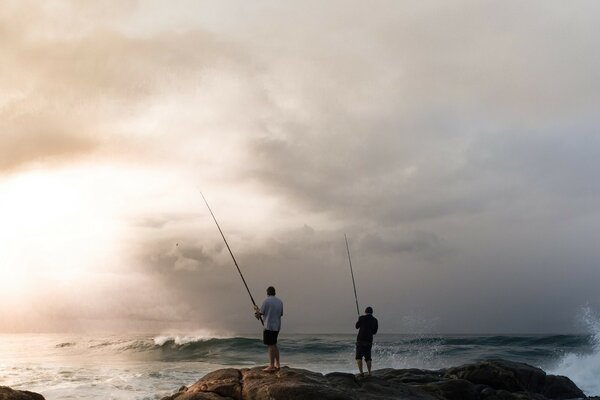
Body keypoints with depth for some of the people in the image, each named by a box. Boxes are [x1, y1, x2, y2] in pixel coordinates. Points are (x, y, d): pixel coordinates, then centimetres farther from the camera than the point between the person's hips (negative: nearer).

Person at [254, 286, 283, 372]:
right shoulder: (280, 301, 10)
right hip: (277, 326, 7)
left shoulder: (266, 301, -9)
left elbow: (258, 315, -8)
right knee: (274, 344, 16)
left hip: (269, 327, -7)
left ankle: (271, 366, -7)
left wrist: (256, 309, 15)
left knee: (270, 345, -6)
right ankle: (277, 364, 18)